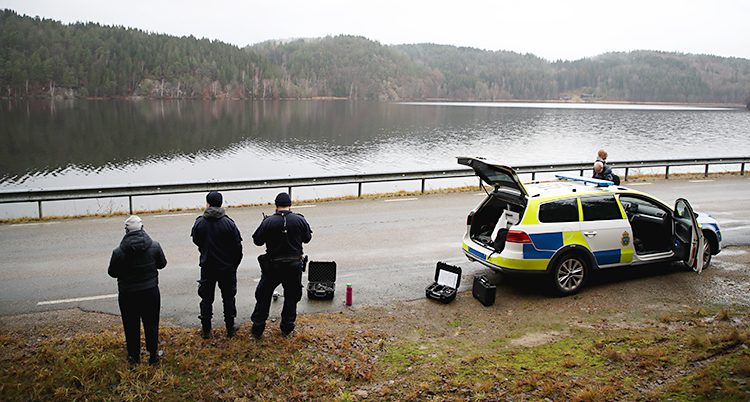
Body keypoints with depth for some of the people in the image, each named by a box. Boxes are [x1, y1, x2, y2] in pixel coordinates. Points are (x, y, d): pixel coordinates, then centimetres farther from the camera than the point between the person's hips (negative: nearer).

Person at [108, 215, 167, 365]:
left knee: (131, 326, 14)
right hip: (150, 291, 1)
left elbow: (112, 272, -3)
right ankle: (153, 354, 21)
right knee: (151, 324, 14)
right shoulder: (154, 246, -11)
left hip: (128, 294, -1)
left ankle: (134, 356, 23)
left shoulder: (119, 252, -15)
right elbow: (162, 263, 4)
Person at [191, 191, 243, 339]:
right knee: (228, 298, 11)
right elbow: (238, 247, -9)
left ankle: (206, 329, 19)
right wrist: (234, 265, 6)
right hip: (227, 267, -1)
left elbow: (196, 241, 6)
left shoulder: (199, 222, -10)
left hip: (207, 267, 1)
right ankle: (230, 329, 18)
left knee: (206, 298, 12)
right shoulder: (229, 223, -14)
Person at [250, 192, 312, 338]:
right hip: (294, 266, 1)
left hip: (272, 266, -1)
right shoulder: (300, 220, -9)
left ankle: (257, 328, 19)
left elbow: (257, 241, -4)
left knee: (264, 296, 14)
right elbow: (307, 238, 5)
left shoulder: (268, 222, -14)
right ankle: (287, 328, 23)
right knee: (291, 297, 17)